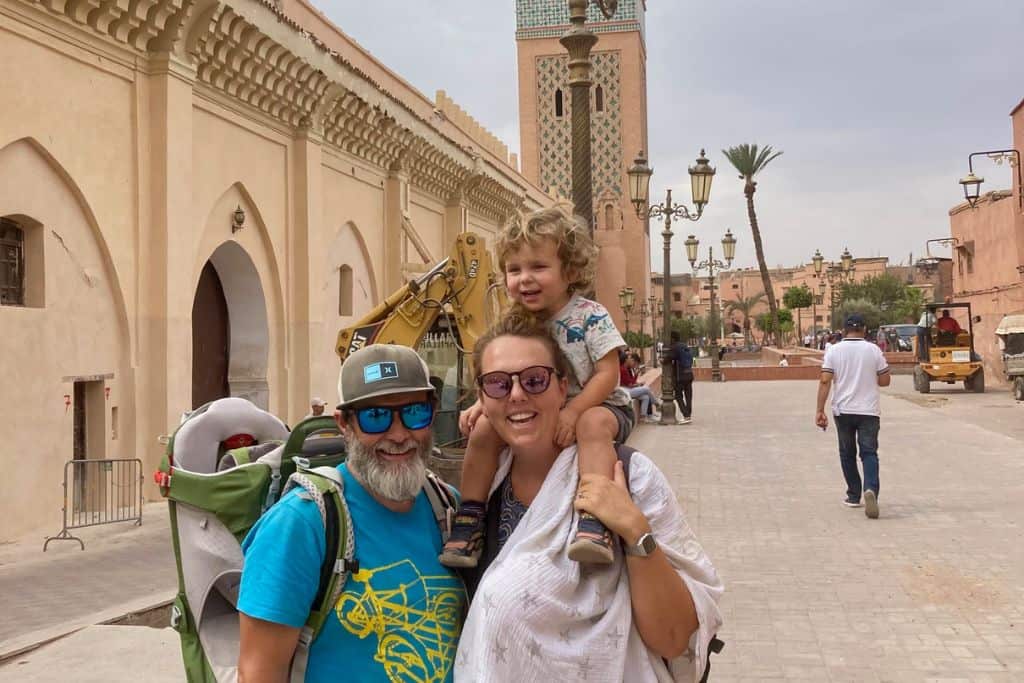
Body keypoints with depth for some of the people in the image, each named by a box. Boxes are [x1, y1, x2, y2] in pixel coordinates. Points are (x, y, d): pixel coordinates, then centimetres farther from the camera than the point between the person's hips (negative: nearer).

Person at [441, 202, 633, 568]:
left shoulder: (590, 316, -15)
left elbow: (607, 374, -19)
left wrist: (573, 412, -32)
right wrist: (481, 404, -14)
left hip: (595, 405, -5)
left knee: (594, 424, -39)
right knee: (485, 427, -14)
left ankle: (594, 523, -49)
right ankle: (469, 519, -7)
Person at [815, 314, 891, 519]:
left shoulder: (834, 351, -3)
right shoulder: (874, 350, -2)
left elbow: (825, 381, -9)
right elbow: (885, 380, 1)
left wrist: (820, 410, -8)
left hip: (843, 410, 1)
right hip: (868, 411, -1)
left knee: (847, 454, 15)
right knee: (869, 453, 0)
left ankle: (854, 496, 21)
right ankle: (870, 490, -24)